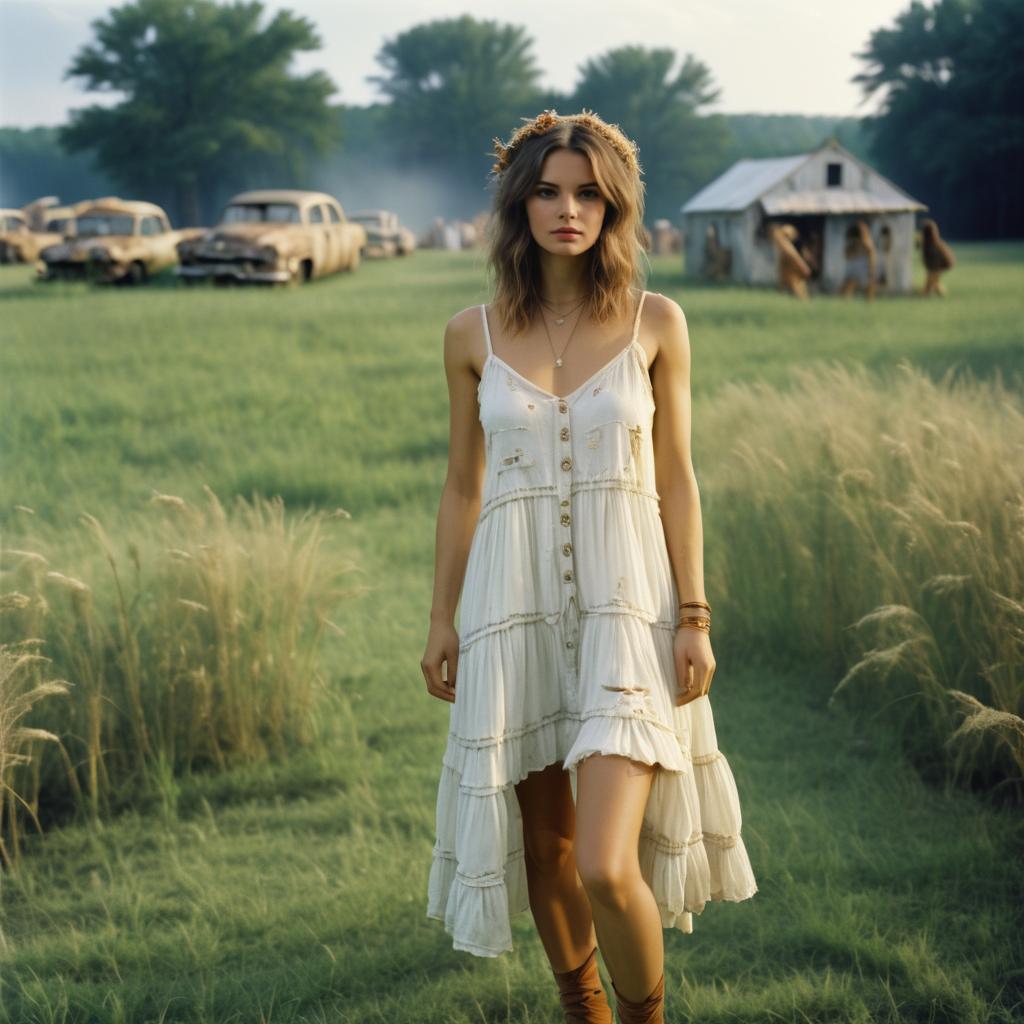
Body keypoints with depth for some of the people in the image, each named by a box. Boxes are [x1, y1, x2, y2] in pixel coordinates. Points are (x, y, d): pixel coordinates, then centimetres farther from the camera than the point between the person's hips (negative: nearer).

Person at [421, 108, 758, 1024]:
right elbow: (462, 486, 10)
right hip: (515, 606, 2)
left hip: (626, 606, -2)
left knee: (606, 865, -13)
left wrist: (694, 618, -2)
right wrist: (442, 621, 10)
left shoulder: (656, 323, -1)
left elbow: (676, 478, 2)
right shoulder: (474, 335, 3)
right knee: (545, 841, 12)